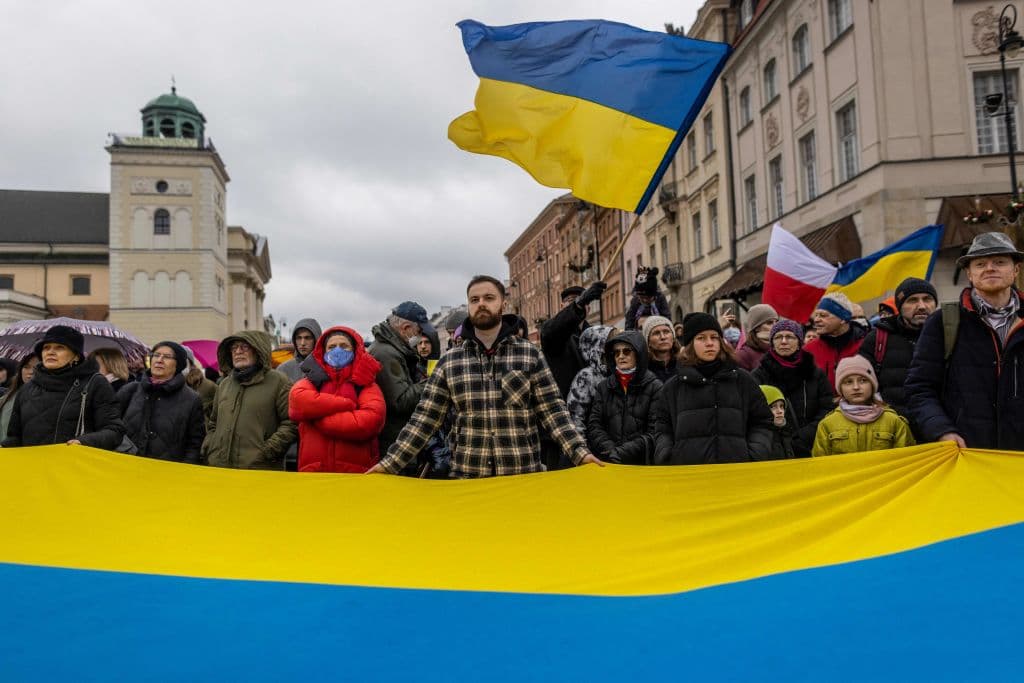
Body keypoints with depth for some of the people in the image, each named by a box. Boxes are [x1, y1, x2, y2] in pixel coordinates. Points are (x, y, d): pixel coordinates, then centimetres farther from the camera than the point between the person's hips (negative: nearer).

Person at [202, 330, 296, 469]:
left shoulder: (278, 382, 0)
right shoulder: (224, 384, 21)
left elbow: (291, 422, -7)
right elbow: (212, 424, 29)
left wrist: (268, 451, -13)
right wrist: (208, 449, 13)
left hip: (259, 468, -5)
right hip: (218, 466, 5)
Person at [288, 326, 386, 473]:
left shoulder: (365, 383, 6)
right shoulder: (312, 381, 12)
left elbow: (371, 420, -14)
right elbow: (299, 400, -11)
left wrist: (317, 416, -7)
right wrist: (348, 404, -10)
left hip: (357, 472, -1)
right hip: (313, 470, 2)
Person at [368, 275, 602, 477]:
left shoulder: (530, 354, 2)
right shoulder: (450, 361, 5)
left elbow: (552, 410, 1)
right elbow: (425, 417, 5)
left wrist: (580, 452, -12)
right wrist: (390, 463, -1)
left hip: (523, 475, -1)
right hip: (466, 476, 1)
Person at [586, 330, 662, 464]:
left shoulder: (654, 387, 1)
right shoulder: (604, 387, 13)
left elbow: (654, 433, -5)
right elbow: (593, 425, 6)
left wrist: (621, 452, -13)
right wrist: (611, 450, -10)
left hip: (642, 463, -2)